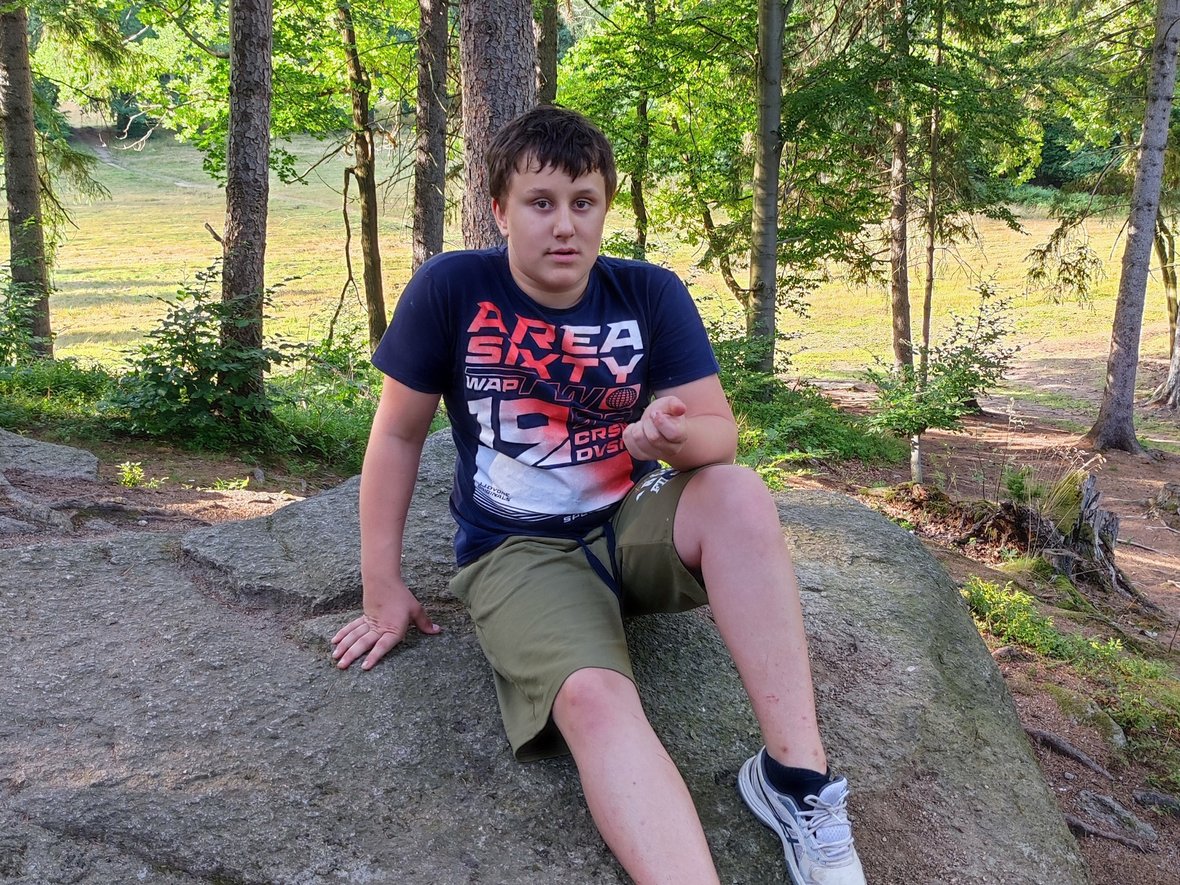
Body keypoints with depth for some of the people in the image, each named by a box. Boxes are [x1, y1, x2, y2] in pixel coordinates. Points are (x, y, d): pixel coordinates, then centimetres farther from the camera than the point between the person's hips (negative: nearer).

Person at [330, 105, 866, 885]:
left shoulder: (651, 294, -3)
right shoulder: (450, 289, -8)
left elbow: (722, 434, -5)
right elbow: (399, 434, -1)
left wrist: (672, 436, -30)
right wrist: (383, 588, 0)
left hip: (634, 524, 3)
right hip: (518, 549, -2)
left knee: (740, 495, -30)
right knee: (594, 699, -32)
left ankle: (796, 776, -25)